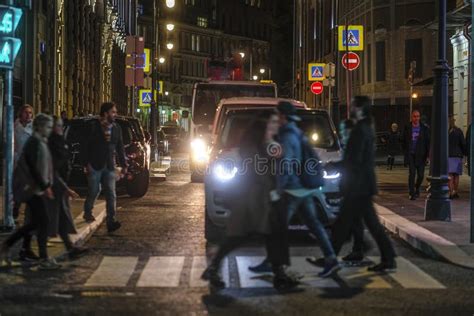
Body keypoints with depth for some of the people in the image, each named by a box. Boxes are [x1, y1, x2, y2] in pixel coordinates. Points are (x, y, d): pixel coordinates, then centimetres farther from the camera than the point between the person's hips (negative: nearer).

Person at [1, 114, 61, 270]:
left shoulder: (41, 142, 14)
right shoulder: (34, 142, -16)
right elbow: (33, 168, -21)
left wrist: (47, 185, 13)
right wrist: (45, 187, -18)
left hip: (38, 189, 10)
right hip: (34, 189, -10)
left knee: (35, 222, 14)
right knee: (43, 222, -6)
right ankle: (44, 260, 0)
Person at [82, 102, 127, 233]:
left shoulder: (116, 129, 8)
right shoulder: (94, 127, -7)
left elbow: (120, 148, 14)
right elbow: (87, 146, -6)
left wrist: (123, 164, 9)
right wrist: (86, 163, -10)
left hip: (109, 167, 4)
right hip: (95, 166, -4)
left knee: (111, 195, -6)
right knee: (94, 191, 6)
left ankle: (111, 221, -9)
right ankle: (87, 213, 31)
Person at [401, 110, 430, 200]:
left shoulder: (424, 128, 3)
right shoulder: (407, 128, 4)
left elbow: (428, 142, 3)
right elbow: (403, 141, 13)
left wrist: (428, 155, -3)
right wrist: (406, 152, 6)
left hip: (421, 155, 1)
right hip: (411, 155, 0)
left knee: (421, 175, 3)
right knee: (412, 174, -8)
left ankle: (417, 189, 30)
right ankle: (412, 193, -3)